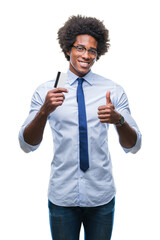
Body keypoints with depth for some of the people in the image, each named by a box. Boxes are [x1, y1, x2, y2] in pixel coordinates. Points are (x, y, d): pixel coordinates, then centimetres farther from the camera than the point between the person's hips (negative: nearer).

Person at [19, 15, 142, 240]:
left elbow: (133, 146, -6)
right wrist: (44, 111, -27)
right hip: (62, 197, 0)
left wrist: (118, 119, -27)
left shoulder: (114, 91, -2)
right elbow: (26, 145, -9)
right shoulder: (46, 90, -2)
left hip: (101, 196, 1)